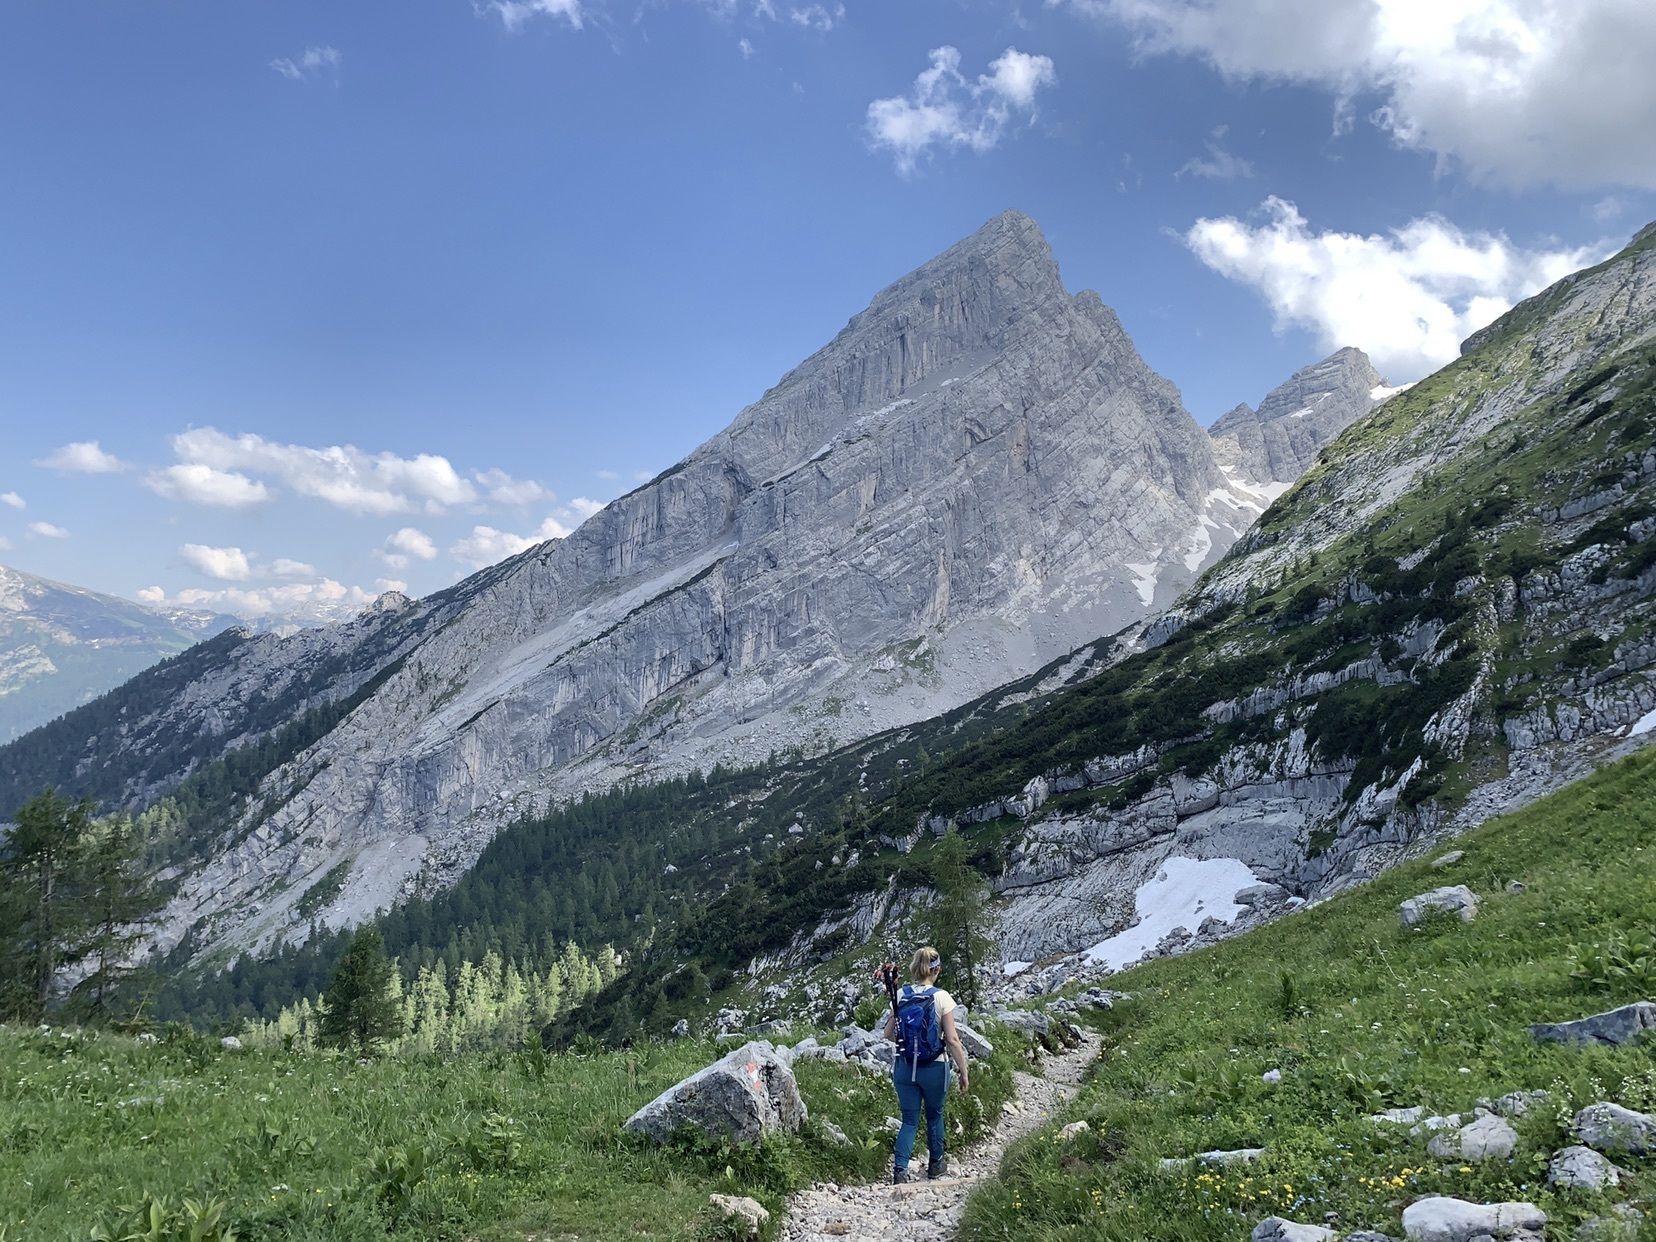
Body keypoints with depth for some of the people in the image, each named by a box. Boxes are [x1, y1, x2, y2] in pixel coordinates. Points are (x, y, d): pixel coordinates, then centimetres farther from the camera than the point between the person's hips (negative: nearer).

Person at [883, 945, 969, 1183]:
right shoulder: (942, 998, -14)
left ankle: (900, 1168, -5)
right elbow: (952, 1040, -14)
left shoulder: (900, 995, -4)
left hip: (904, 1067, 2)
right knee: (934, 1115, 21)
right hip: (934, 1068, -2)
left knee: (909, 1121, 12)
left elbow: (888, 1034, 2)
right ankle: (935, 1165, 36)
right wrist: (964, 1071, -5)